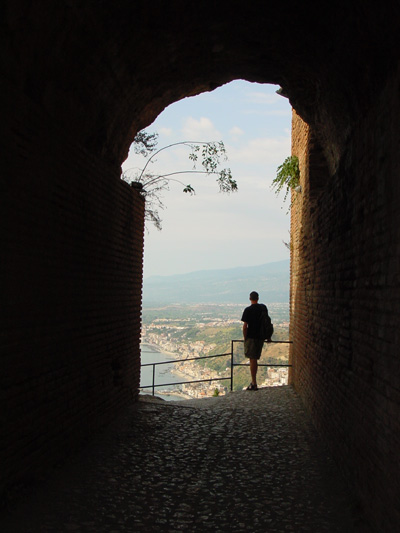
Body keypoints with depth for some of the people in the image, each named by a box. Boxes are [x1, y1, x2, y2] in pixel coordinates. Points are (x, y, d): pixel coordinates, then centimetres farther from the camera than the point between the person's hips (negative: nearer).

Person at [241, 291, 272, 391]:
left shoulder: (248, 310, -11)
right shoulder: (263, 308, 6)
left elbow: (245, 326, -14)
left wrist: (245, 338, -3)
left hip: (251, 337, -5)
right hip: (261, 337, 5)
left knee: (252, 360, -2)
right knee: (255, 359, 16)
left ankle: (254, 384, -2)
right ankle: (253, 381, 22)